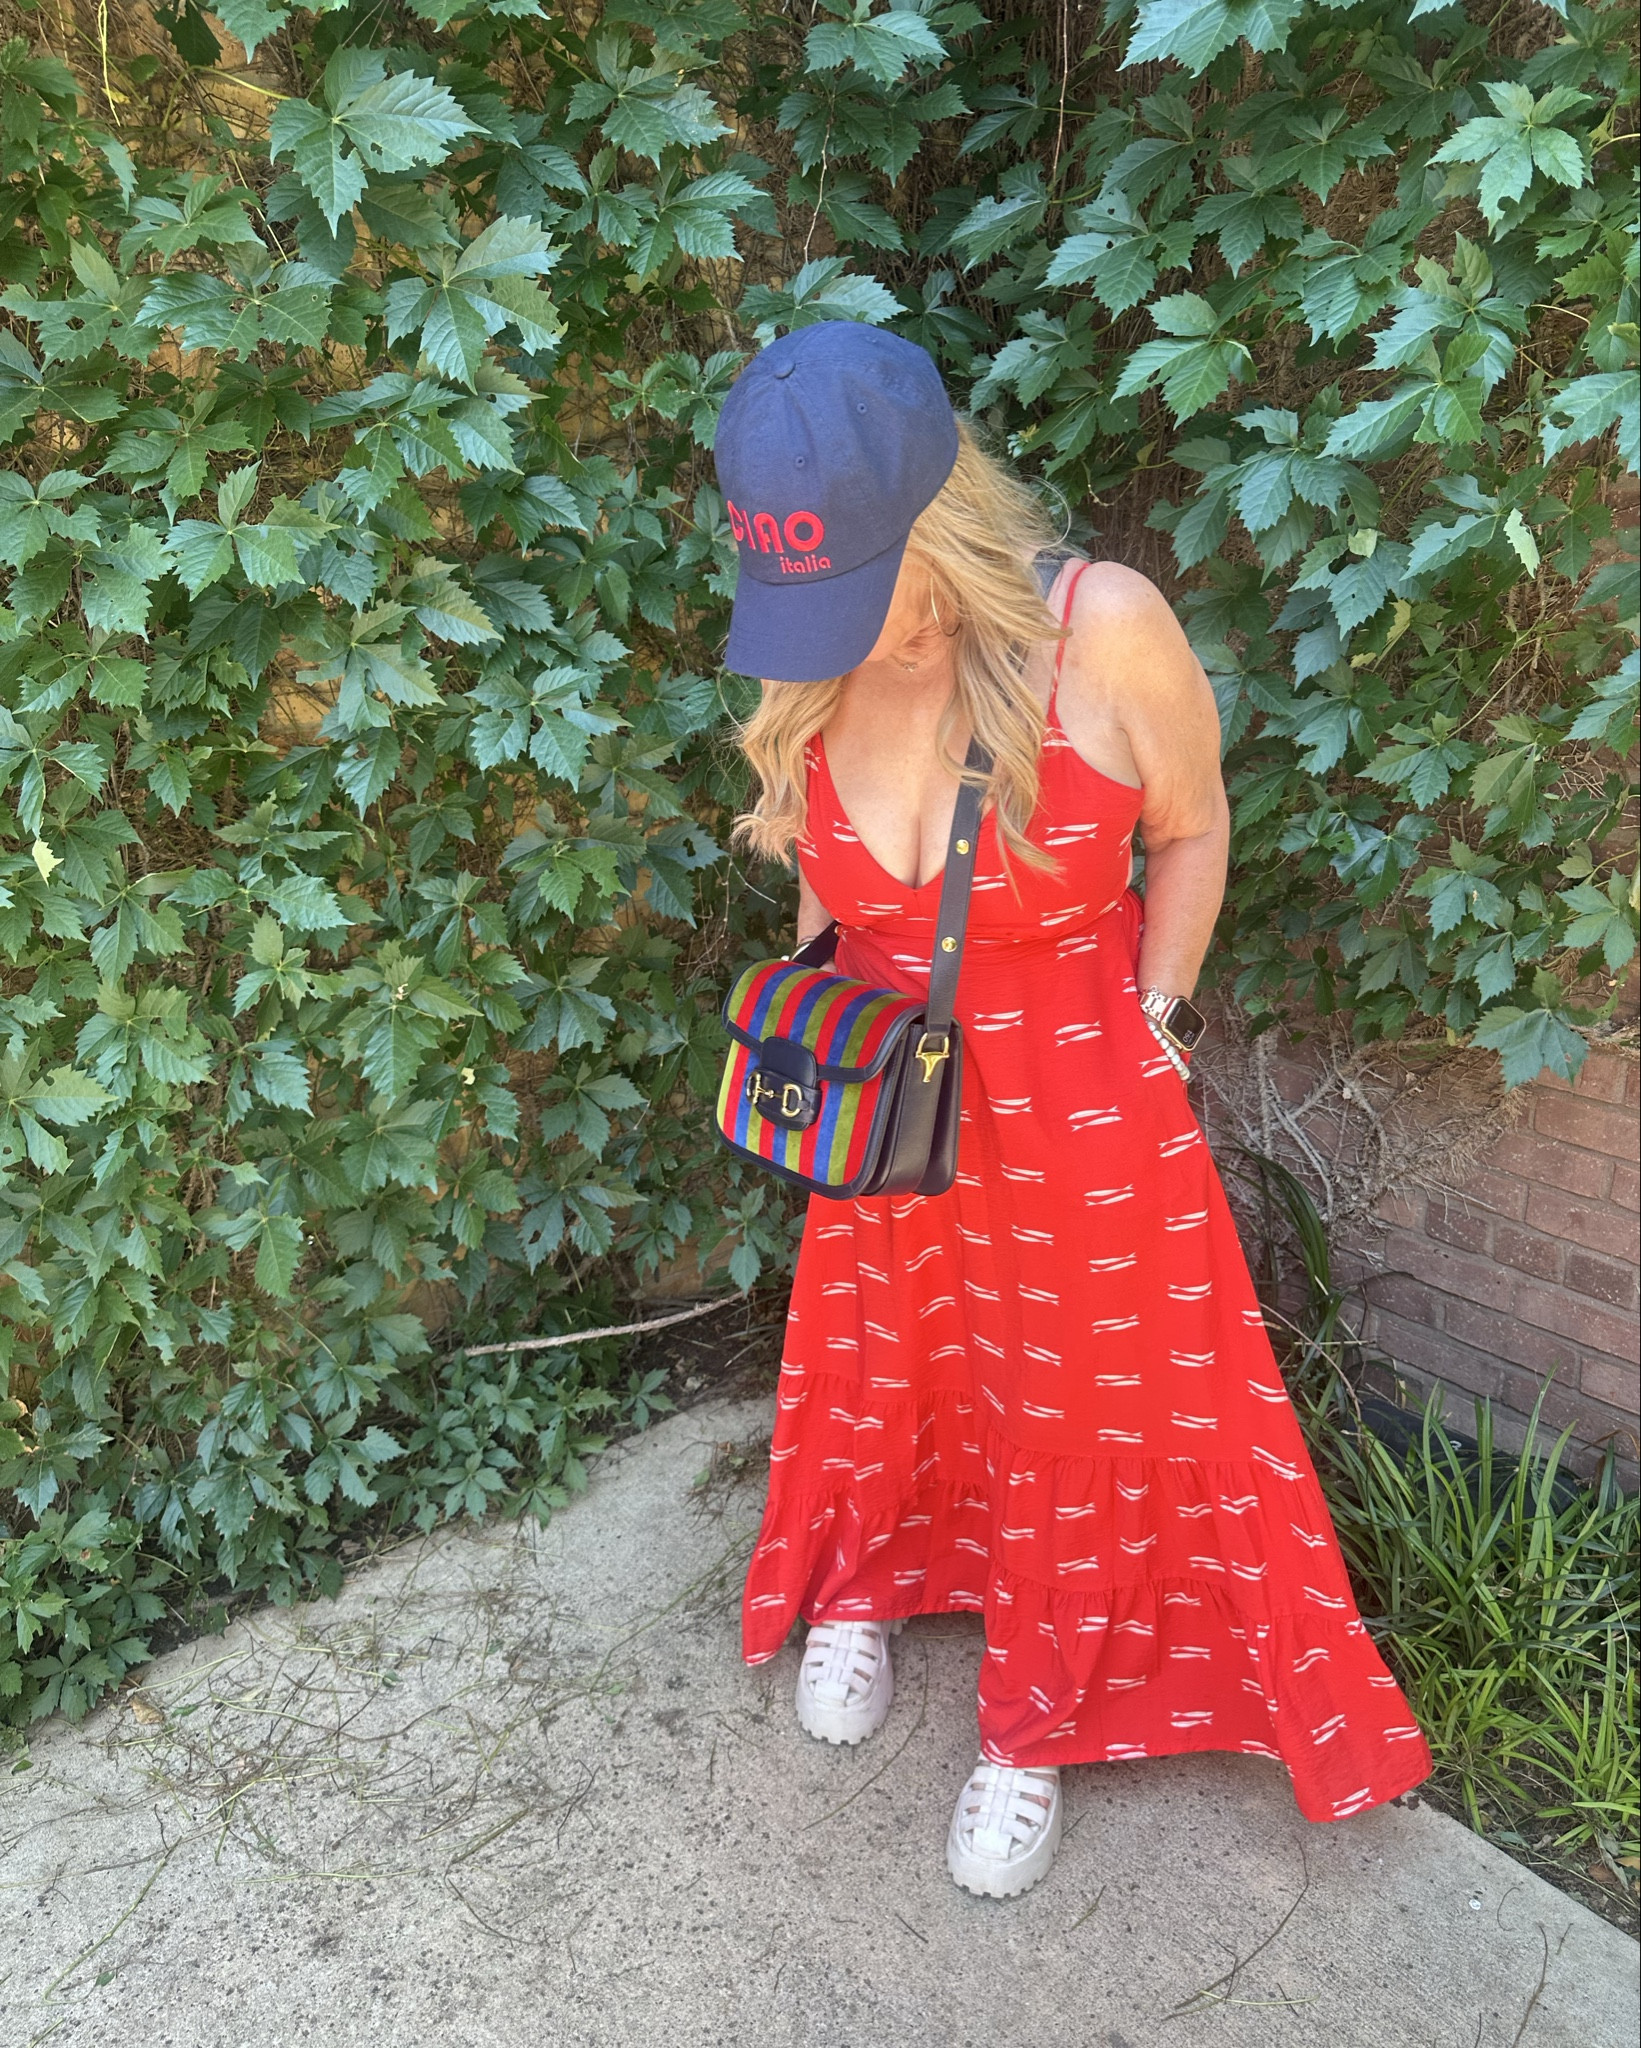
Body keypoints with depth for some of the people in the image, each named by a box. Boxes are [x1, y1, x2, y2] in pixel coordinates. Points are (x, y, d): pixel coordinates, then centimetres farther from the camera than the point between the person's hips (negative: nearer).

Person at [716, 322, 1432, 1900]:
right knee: (874, 1369, 23)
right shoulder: (806, 660, -11)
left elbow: (1189, 831, -7)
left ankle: (1034, 1728, 40)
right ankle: (857, 1588, 56)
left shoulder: (1102, 630, -24)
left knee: (1077, 1421, 14)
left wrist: (1146, 1028, -3)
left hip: (1074, 1106, -3)